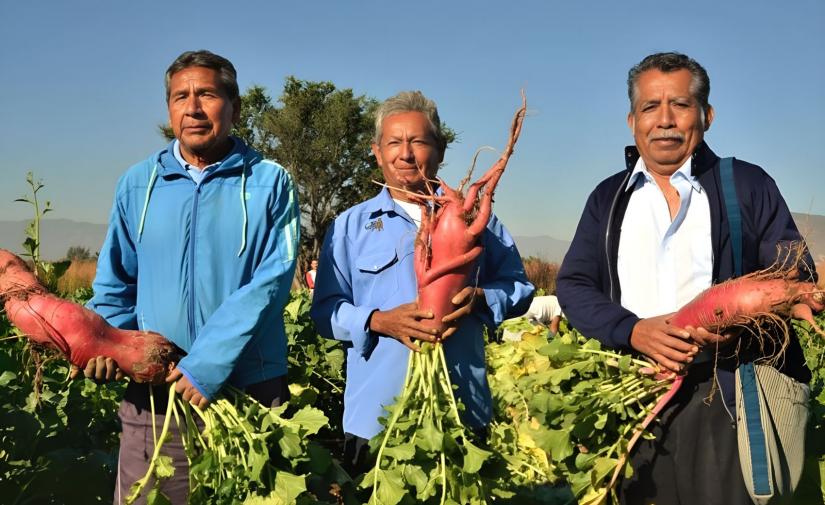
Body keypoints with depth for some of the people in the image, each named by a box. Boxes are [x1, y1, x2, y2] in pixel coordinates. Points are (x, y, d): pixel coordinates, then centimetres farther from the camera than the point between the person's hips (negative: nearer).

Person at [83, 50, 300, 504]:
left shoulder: (269, 183, -2)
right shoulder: (138, 184, 9)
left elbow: (273, 280, -12)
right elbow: (116, 282, 14)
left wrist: (210, 362, -20)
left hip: (250, 388, -2)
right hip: (153, 391, 3)